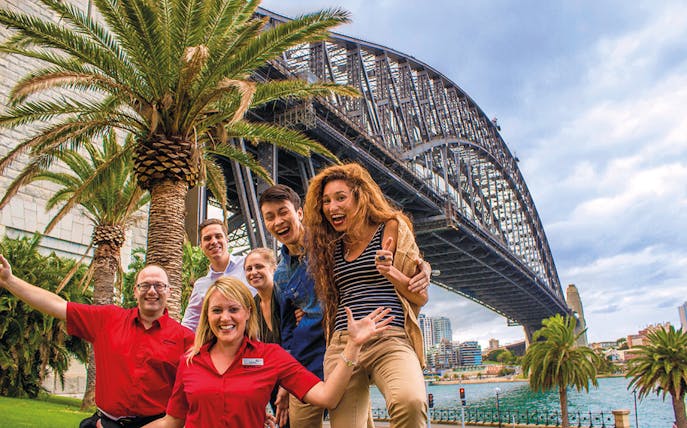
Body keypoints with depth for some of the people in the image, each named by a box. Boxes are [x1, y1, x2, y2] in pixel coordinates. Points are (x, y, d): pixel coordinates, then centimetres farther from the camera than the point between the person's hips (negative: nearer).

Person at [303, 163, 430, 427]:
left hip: (389, 340, -4)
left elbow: (421, 296, 7)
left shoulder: (391, 228, 9)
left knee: (410, 402, -33)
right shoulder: (332, 247, 20)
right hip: (342, 345, 4)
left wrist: (391, 273, -9)